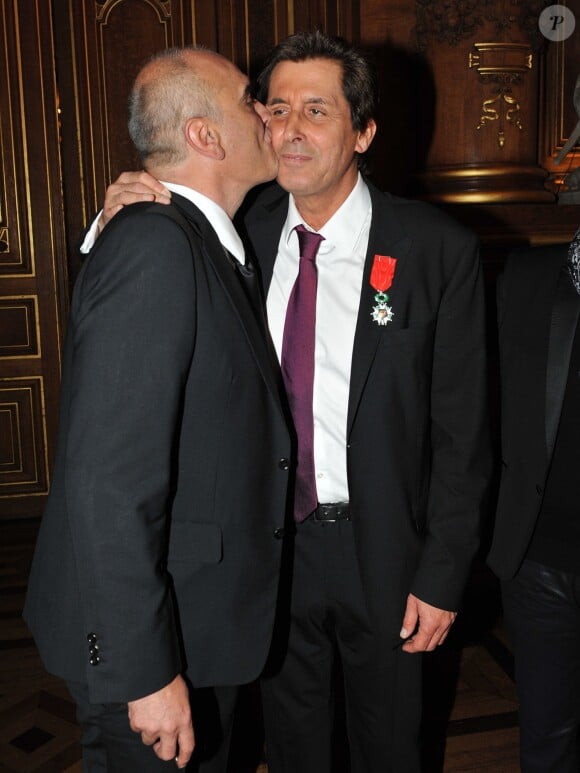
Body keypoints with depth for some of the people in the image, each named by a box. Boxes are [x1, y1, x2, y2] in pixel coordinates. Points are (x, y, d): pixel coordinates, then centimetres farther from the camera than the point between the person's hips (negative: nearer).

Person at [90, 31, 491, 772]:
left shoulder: (438, 249, -14)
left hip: (379, 546, -2)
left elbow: (460, 428, -10)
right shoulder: (244, 227, -5)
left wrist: (442, 576, -9)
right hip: (268, 538, 2)